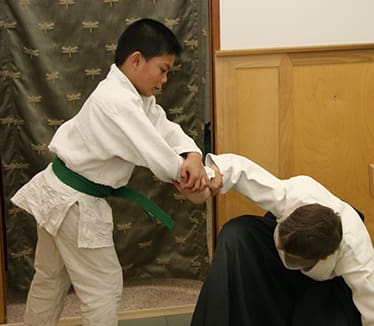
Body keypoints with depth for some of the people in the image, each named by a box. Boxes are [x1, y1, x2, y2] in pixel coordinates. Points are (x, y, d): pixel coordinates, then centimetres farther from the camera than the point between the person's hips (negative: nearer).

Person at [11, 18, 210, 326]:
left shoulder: (134, 95, 6)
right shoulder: (116, 101, -27)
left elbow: (164, 127, 0)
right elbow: (154, 152, -28)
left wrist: (192, 156, -19)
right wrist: (187, 175, -12)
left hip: (59, 194, 10)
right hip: (74, 203, -10)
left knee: (51, 279, 24)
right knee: (104, 288, 2)